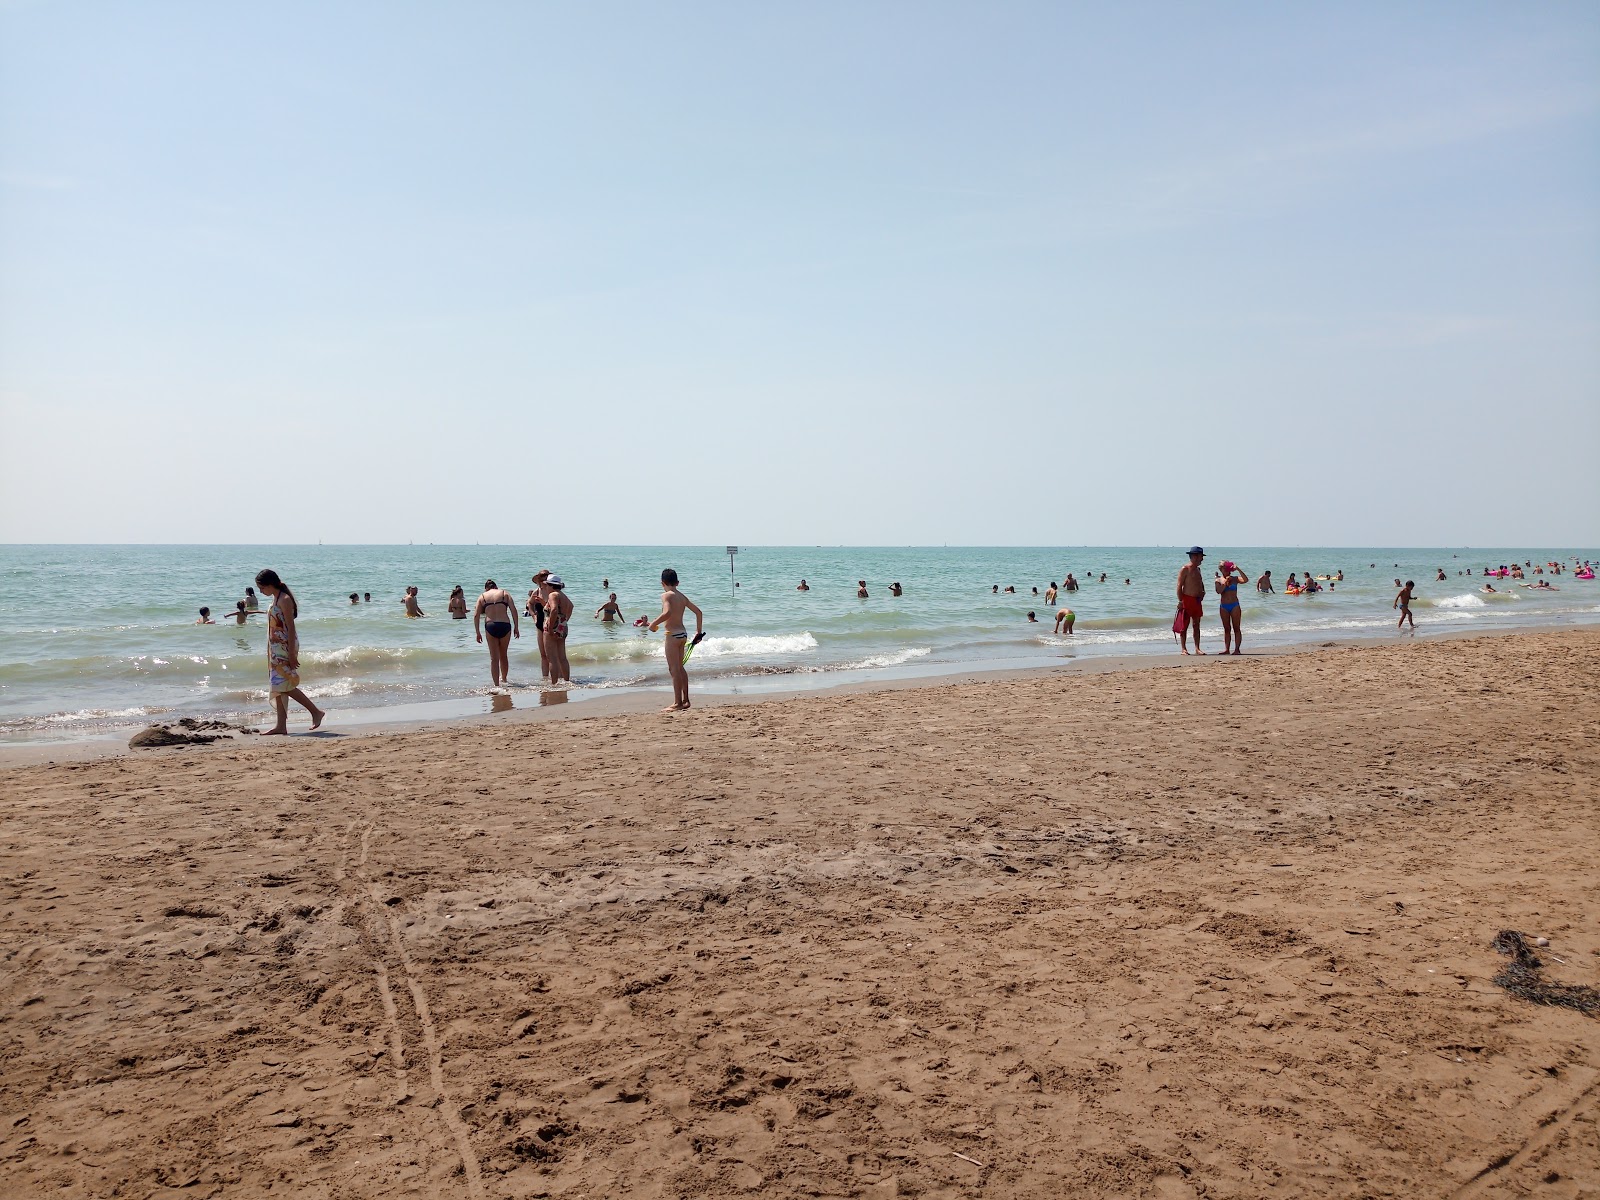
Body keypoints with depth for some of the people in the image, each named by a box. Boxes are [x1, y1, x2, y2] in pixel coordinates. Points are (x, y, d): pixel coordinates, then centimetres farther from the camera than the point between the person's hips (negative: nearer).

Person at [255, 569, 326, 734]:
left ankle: (316, 712, -2)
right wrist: (270, 651, 19)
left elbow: (290, 628, -18)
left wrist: (291, 654, -20)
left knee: (285, 685, -10)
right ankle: (281, 725, 9)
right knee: (278, 686, 7)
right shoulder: (275, 599, 13)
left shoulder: (284, 600, -15)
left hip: (285, 647, -9)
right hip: (276, 649, 9)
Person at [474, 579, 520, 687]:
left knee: (494, 658, 6)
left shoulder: (482, 596, 12)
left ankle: (496, 684, 2)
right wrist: (516, 627, 2)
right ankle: (504, 678, 39)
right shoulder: (504, 593, 11)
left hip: (490, 626, -1)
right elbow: (513, 610, -1)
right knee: (503, 655, 21)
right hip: (505, 625, 1)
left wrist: (478, 632, 7)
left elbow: (476, 615, 3)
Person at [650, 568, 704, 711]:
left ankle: (678, 702, -5)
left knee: (674, 668, -5)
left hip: (673, 634, -8)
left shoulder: (666, 595, -10)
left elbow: (667, 613, -27)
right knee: (680, 667, 17)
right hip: (683, 633, 8)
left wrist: (653, 624, -14)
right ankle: (685, 700, 21)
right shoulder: (682, 596, 13)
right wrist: (699, 631, 21)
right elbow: (698, 612, 16)